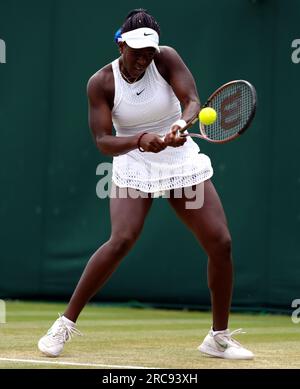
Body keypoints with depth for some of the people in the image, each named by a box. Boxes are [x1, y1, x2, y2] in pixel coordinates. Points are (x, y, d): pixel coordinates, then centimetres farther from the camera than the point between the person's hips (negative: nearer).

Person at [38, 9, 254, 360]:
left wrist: (182, 124, -42)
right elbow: (103, 141, -17)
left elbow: (192, 101, -19)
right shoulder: (101, 83, -12)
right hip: (134, 168, -2)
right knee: (121, 241, -25)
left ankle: (219, 337, 11)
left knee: (221, 243, -6)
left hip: (183, 161, 3)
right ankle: (66, 323, -12)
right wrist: (140, 140, -36)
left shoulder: (167, 59, -9)